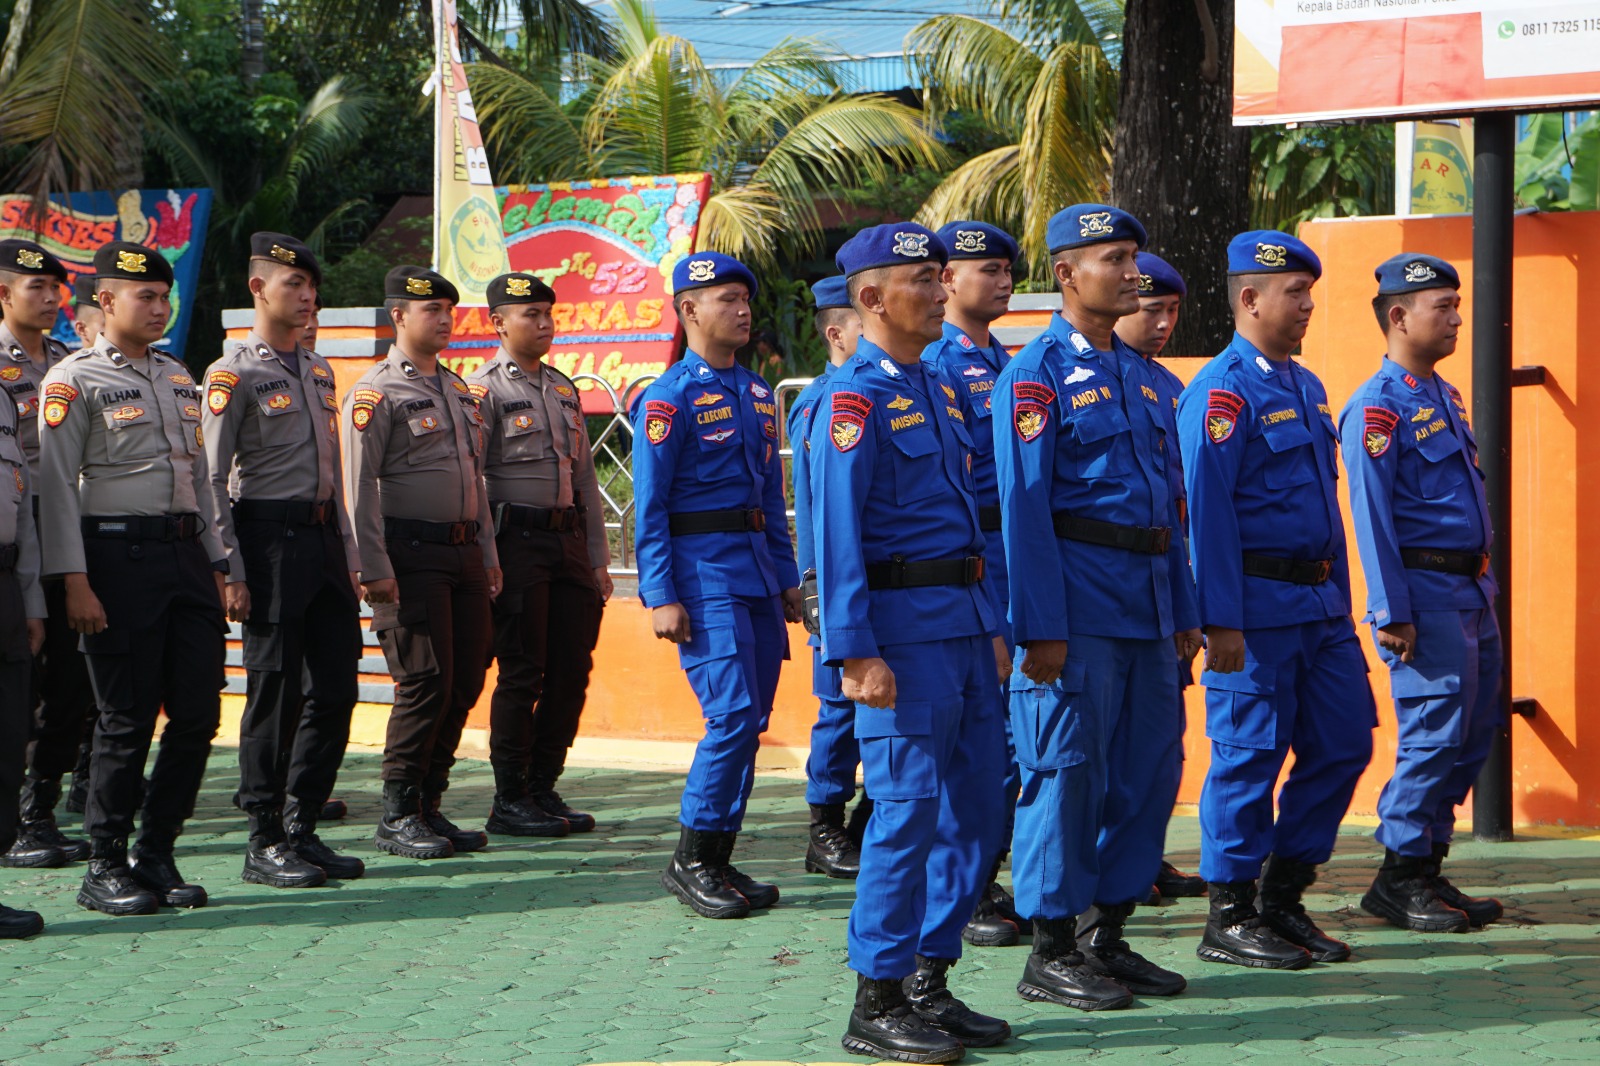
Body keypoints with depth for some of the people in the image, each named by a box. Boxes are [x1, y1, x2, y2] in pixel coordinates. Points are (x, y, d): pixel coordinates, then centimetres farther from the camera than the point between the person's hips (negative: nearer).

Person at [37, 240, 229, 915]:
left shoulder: (178, 378, 17)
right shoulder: (74, 381, -4)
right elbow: (55, 485, -8)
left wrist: (215, 566, 17)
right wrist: (75, 581, -15)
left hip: (185, 551, 6)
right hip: (119, 555, -6)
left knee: (198, 713, 3)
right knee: (127, 721, -3)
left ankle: (156, 855, 15)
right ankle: (105, 868, 9)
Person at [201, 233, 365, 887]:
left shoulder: (318, 370, 16)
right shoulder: (235, 374, -7)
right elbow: (211, 479, -10)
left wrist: (348, 557, 17)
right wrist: (231, 574, -15)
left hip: (323, 538, 7)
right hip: (269, 538, -7)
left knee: (336, 688, 7)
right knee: (276, 692, -4)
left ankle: (302, 828, 17)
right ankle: (266, 842, 5)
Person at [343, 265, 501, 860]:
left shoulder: (458, 391, 19)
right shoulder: (376, 393, -5)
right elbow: (360, 487, -11)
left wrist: (488, 555, 19)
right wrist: (374, 567, -17)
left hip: (464, 553, 8)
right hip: (412, 555, -8)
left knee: (465, 683, 5)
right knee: (426, 683, -11)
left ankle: (429, 806, 15)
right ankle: (397, 817, -2)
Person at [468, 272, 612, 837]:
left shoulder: (564, 389, 17)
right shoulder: (484, 389, -4)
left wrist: (597, 559, 15)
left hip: (568, 539, 7)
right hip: (517, 540, -7)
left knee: (571, 671, 5)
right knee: (522, 674, -4)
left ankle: (543, 789, 15)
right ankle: (510, 802, 4)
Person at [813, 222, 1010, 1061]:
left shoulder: (936, 390, 16)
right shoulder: (854, 397, -10)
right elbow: (835, 531, -15)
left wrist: (991, 626, 17)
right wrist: (855, 652, -20)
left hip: (962, 624, 9)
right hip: (903, 628, -9)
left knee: (978, 804, 9)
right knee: (908, 808, -7)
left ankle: (930, 984, 19)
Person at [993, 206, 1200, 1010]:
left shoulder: (1139, 375, 16)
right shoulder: (1038, 376, -8)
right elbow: (1022, 507, -12)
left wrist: (1183, 612, 15)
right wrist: (1042, 630, -17)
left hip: (1148, 603, 8)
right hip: (1081, 603, -8)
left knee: (1148, 769, 9)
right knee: (1068, 772, -3)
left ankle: (1107, 939, 20)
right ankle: (1051, 955, 5)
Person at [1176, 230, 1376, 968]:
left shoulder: (1304, 385, 16)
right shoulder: (1222, 390, -12)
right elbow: (1206, 511, -16)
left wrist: (1340, 598, 18)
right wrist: (1221, 622, -19)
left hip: (1319, 602, 9)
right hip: (1258, 604, -9)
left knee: (1343, 743, 8)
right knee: (1250, 756, -2)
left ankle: (1284, 900, 19)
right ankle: (1230, 921, 8)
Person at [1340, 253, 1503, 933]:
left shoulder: (1444, 395, 16)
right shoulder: (1378, 407, -12)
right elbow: (1371, 516, -16)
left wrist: (1484, 587, 19)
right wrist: (1392, 615, -19)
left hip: (1471, 591, 9)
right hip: (1425, 595, -9)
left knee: (1474, 733, 10)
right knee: (1436, 733, -8)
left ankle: (1429, 870, 18)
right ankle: (1400, 881, 2)